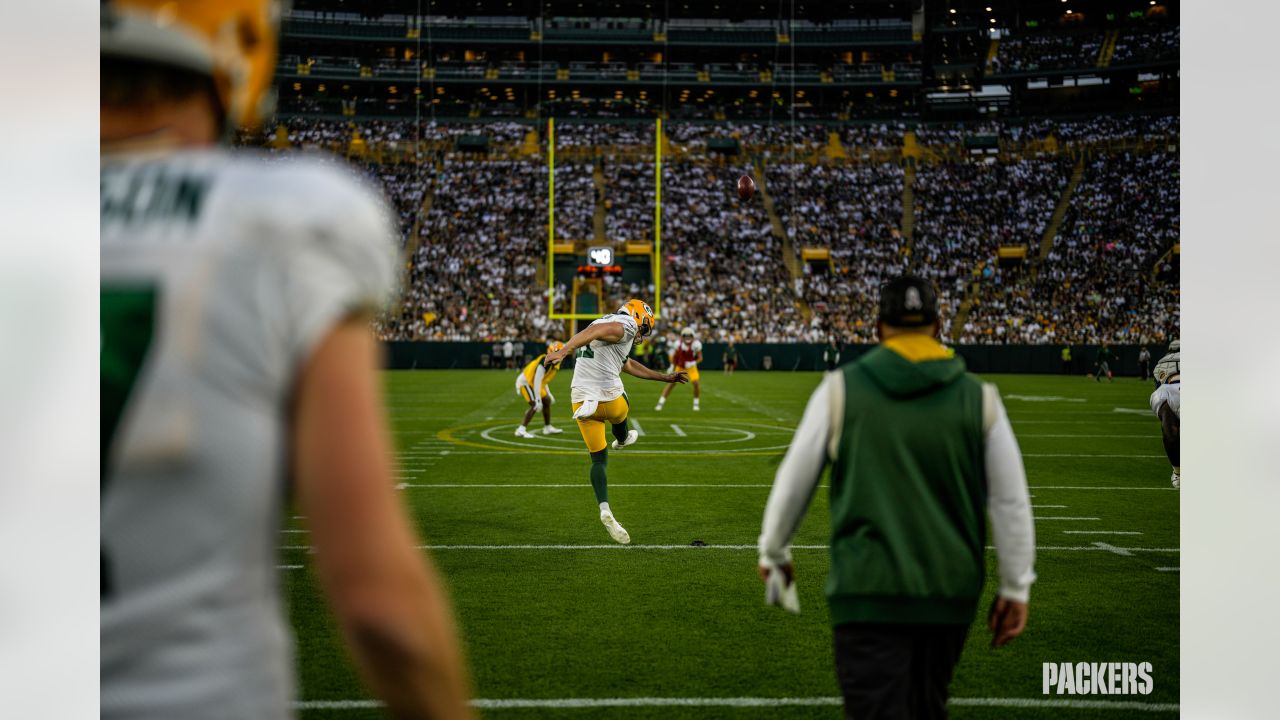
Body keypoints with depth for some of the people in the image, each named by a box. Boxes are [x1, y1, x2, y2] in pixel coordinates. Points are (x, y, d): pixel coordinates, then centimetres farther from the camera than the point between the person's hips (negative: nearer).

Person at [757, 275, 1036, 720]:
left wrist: (773, 553, 19)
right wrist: (1016, 588, 12)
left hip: (869, 590, -3)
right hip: (951, 594, 3)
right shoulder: (978, 398, 3)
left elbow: (794, 480, 4)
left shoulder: (841, 388, -2)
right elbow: (1011, 501, 4)